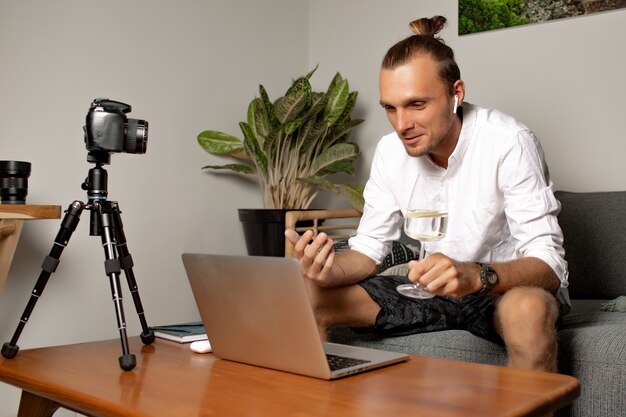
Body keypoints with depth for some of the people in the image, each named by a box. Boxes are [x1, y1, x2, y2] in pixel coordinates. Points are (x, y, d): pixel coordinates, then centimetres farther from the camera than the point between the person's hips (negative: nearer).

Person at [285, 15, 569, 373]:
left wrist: (475, 275, -45)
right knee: (310, 297, -8)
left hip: (510, 286, -4)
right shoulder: (390, 151, -5)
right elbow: (369, 250, -1)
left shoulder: (508, 142, -21)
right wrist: (329, 269, -24)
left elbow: (549, 265, -24)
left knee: (528, 307, -40)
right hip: (438, 289, 4)